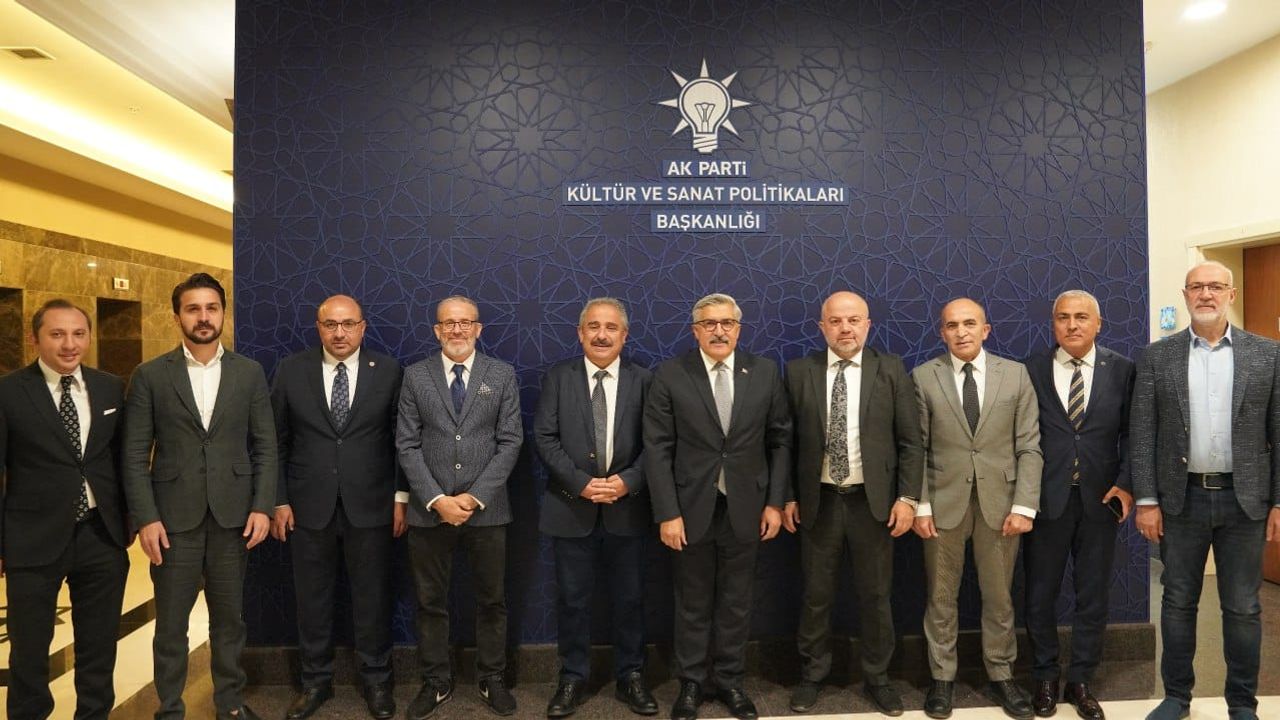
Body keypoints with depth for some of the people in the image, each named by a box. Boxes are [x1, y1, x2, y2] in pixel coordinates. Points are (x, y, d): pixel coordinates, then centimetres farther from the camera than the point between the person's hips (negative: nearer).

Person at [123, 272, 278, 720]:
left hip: (233, 516, 1)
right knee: (170, 624, 9)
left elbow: (265, 448, 4)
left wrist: (262, 506, -4)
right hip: (174, 518, -1)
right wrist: (146, 518, -9)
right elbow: (135, 455, -2)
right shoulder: (150, 376, 0)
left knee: (229, 618, 12)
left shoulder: (250, 373, 3)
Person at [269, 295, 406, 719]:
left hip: (370, 506, -1)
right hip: (309, 506, 1)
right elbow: (276, 441, 4)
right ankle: (316, 681, 29)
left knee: (373, 598, 9)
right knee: (312, 600, 12)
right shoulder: (292, 370, 1)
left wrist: (401, 496, -2)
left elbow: (400, 439, 2)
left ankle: (376, 680, 26)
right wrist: (278, 501, 1)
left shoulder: (387, 370, -1)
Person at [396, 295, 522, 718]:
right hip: (429, 509, 1)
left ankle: (492, 680, 25)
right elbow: (407, 444, -1)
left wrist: (475, 497, -12)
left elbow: (510, 442, -3)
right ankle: (436, 683, 25)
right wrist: (436, 499, -11)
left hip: (486, 508, 0)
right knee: (430, 602, 10)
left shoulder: (502, 376, 3)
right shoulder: (415, 376, 4)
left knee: (492, 600, 10)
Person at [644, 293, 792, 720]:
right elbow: (658, 449, -7)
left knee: (736, 603, 13)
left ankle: (729, 680, 30)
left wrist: (775, 502, 0)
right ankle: (691, 682, 29)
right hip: (692, 508, -1)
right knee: (693, 604, 12)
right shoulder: (670, 376, -5)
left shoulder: (765, 373, 1)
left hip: (745, 508, 2)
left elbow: (780, 441, 5)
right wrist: (667, 513, -11)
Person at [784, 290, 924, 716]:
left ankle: (877, 678, 30)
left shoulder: (891, 370, -1)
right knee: (816, 596, 12)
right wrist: (787, 496, 1)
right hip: (818, 501, 0)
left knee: (875, 596, 12)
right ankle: (812, 675, 30)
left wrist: (907, 497, -7)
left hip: (873, 501, 0)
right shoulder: (799, 372, -1)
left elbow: (910, 441, -1)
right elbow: (789, 440, 2)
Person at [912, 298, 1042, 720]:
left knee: (999, 596, 11)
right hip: (943, 503, 0)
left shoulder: (1016, 374, 3)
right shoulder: (924, 377, 1)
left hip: (1000, 502, 1)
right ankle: (942, 677, 23)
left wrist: (1024, 506, -7)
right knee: (941, 597, 9)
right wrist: (920, 505, -6)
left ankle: (1001, 675, 28)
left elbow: (1029, 447, 0)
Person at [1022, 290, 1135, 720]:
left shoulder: (1121, 370, 3)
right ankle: (1044, 679, 26)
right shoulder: (1031, 370, 0)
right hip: (1045, 498, -1)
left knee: (1093, 596, 10)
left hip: (1099, 499, 1)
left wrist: (1125, 483, -8)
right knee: (1041, 595, 9)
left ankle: (1080, 682, 25)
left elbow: (1130, 432, 3)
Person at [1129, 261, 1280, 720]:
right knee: (1178, 602, 10)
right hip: (1181, 498, 0)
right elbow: (1142, 432, -2)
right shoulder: (1158, 356, 1)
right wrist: (1146, 500, -6)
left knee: (1242, 607, 9)